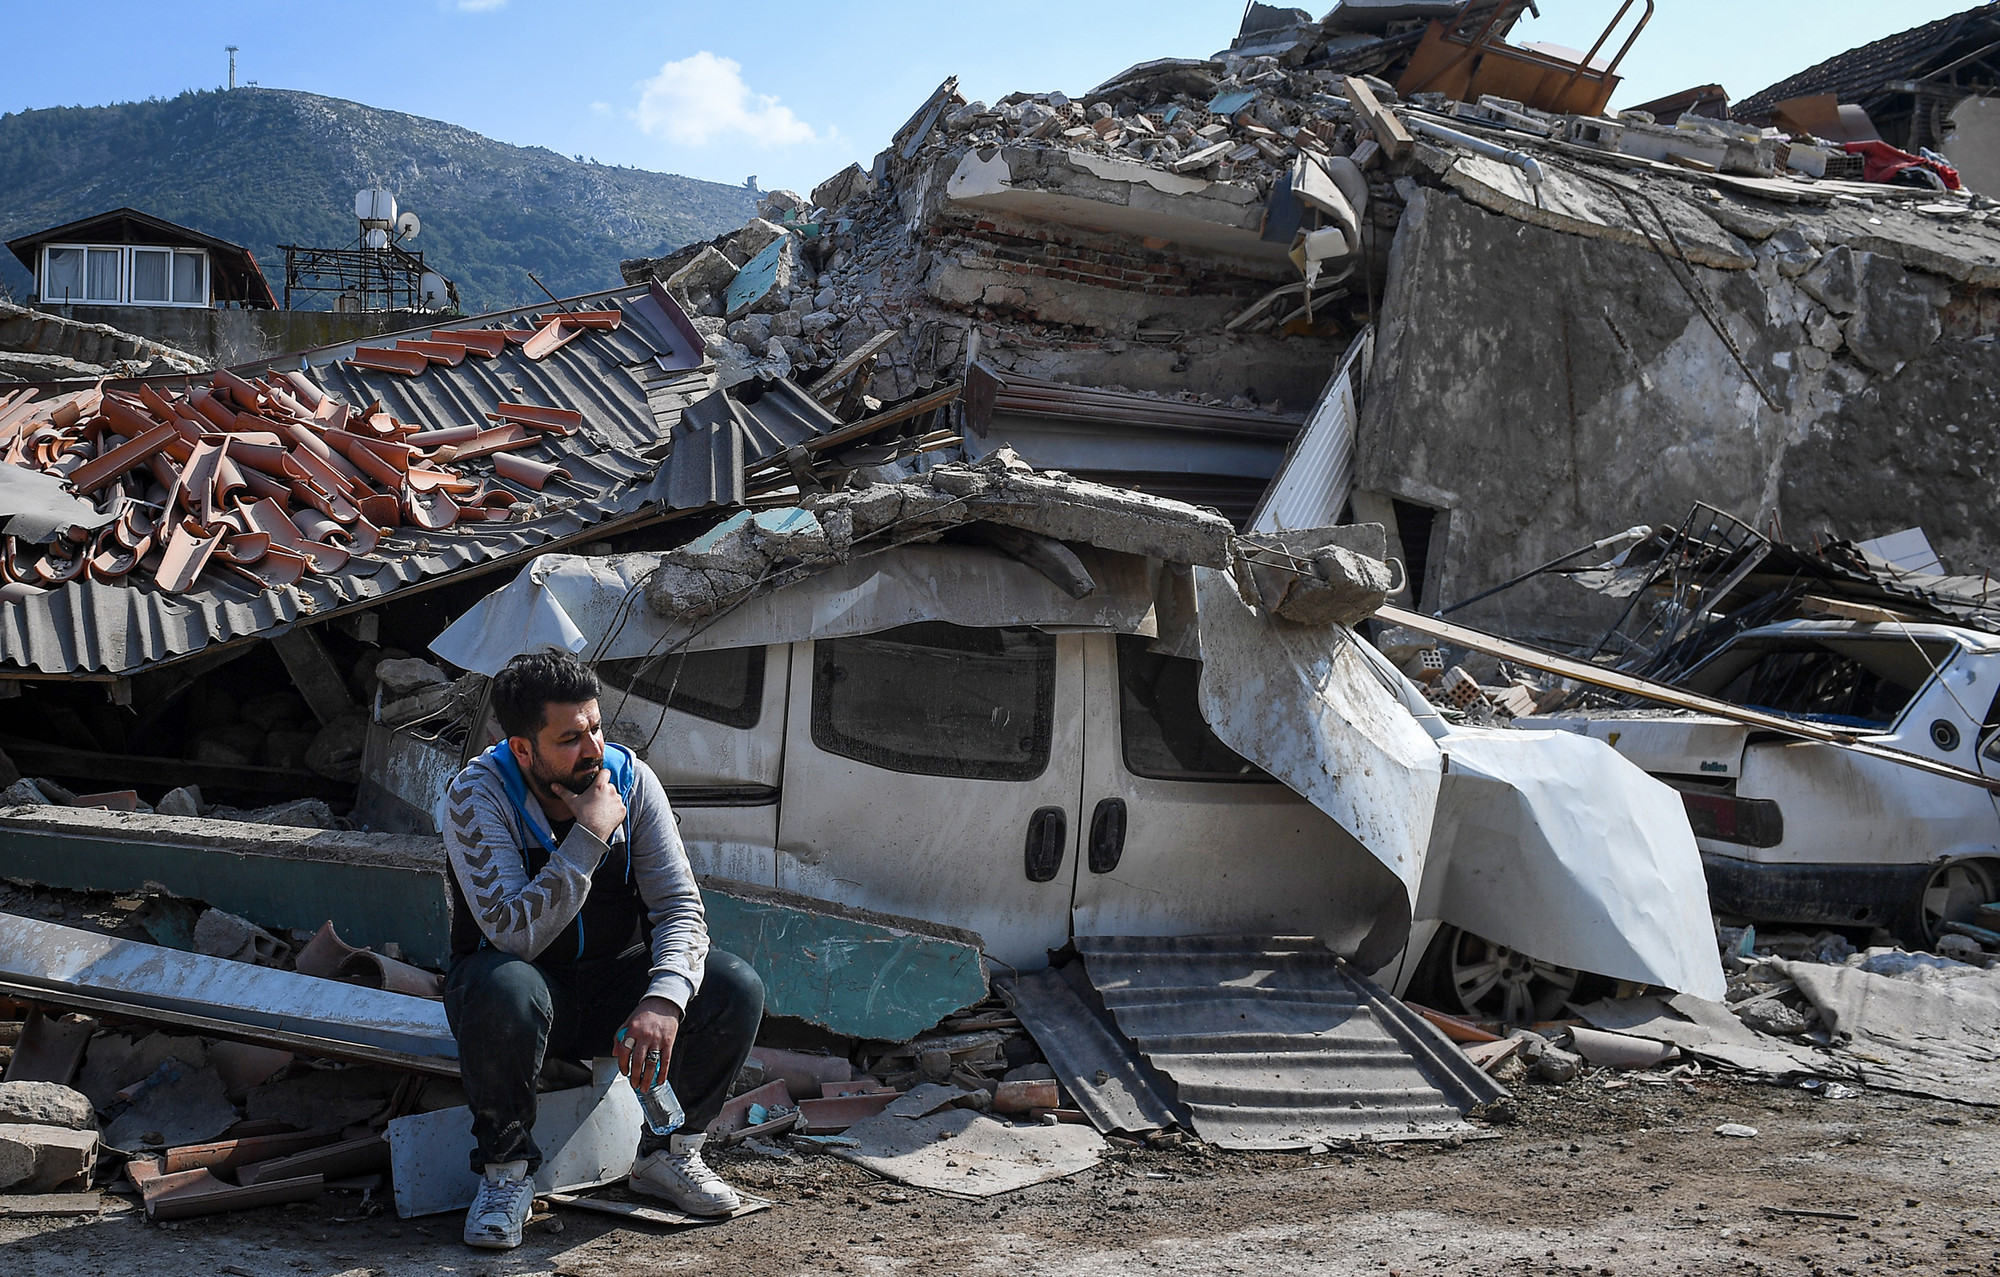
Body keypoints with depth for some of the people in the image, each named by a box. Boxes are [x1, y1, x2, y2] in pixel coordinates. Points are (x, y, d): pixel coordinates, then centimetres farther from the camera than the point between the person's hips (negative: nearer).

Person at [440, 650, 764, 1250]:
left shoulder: (630, 779, -10)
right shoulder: (476, 797, -21)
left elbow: (679, 907, -13)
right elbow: (515, 933, -32)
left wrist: (664, 1000, -31)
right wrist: (590, 835, -33)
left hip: (611, 983, 4)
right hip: (523, 977, -3)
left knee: (735, 988, -20)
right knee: (504, 992, -39)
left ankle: (668, 1154, 3)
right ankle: (505, 1172, -14)